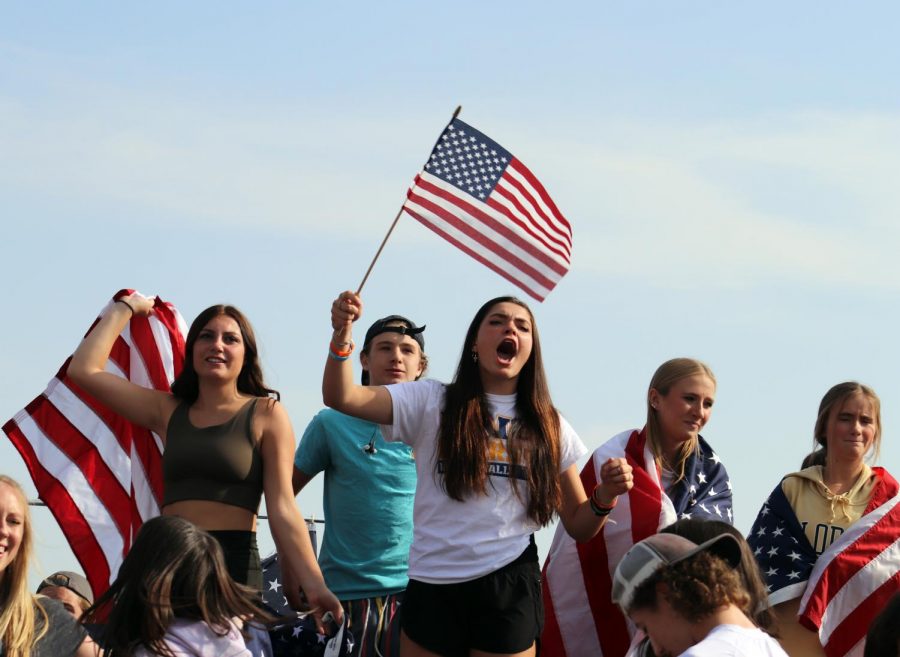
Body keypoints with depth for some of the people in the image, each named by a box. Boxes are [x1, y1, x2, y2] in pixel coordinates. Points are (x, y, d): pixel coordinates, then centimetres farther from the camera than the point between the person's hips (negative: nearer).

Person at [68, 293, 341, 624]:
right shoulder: (168, 410, 14)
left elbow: (282, 509, -6)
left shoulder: (266, 414, 1)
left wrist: (313, 583, -17)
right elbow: (84, 370, 12)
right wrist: (125, 308, 21)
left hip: (233, 561, -4)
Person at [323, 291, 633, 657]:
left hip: (509, 589, 1)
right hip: (432, 587, -1)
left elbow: (579, 526, 13)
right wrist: (342, 334, -22)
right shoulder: (432, 402, 6)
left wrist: (605, 496, -8)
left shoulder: (548, 427, 11)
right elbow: (341, 398, -6)